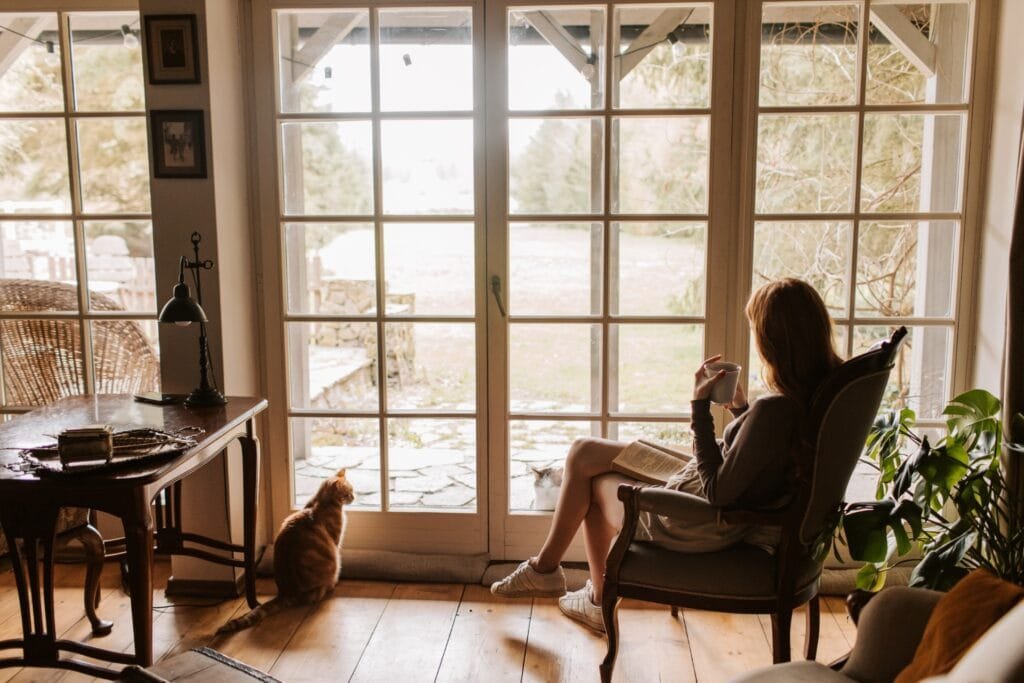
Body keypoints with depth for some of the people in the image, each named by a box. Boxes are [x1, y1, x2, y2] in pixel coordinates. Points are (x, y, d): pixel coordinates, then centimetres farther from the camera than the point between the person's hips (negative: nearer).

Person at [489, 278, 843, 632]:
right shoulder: (817, 391, -6)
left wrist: (700, 405, -25)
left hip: (698, 525, -9)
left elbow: (718, 492, -27)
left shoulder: (774, 409, -33)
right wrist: (741, 408, 0)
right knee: (583, 452, 16)